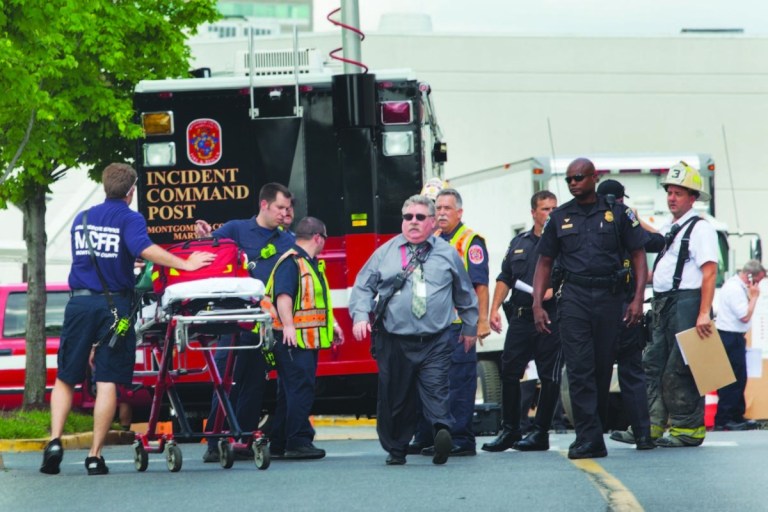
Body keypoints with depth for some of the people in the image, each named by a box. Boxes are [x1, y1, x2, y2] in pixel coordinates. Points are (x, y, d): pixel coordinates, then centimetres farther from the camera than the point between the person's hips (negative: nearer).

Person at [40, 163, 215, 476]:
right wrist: (185, 264, -20)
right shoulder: (129, 218, -2)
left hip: (79, 302, 4)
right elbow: (143, 248, -21)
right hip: (114, 305, -4)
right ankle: (95, 456, -4)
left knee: (65, 379, 12)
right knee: (107, 382, -1)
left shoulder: (82, 219, 15)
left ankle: (55, 441, -6)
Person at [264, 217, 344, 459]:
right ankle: (298, 442, -13)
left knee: (290, 390, 13)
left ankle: (280, 442, 18)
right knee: (300, 388, -13)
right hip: (293, 339, -11)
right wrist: (287, 325, -33)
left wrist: (332, 324, 31)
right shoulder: (290, 262, -13)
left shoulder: (313, 264, 21)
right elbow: (283, 295, -24)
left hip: (309, 338, 11)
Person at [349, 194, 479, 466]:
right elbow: (363, 287, 11)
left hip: (436, 341, -1)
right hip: (394, 340, 1)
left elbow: (465, 294, 22)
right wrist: (361, 315, -5)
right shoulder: (385, 253, 9)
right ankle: (395, 449, 13)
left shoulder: (448, 254, 11)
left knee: (436, 389, -18)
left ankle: (442, 431, -35)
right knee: (395, 397, 4)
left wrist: (470, 328, 26)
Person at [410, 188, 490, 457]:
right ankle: (424, 438, 17)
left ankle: (461, 439, -3)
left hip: (459, 324, -7)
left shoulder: (470, 241, -4)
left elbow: (480, 283, -10)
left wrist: (482, 320, -16)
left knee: (459, 382, -6)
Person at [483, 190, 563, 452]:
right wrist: (494, 309, 8)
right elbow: (504, 279, 19)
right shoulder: (519, 243, 17)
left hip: (551, 319, -5)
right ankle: (510, 431, 9)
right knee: (509, 372, 1)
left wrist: (553, 290, -19)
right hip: (520, 317, 5)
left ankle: (540, 432, 5)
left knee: (549, 377, -1)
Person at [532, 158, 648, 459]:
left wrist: (638, 298, -6)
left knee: (603, 367, 4)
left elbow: (638, 255, 5)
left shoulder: (618, 213, 6)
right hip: (574, 296, 0)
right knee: (579, 369, -10)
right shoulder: (560, 218, 12)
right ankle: (590, 438, -14)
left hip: (609, 297, 0)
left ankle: (593, 431, 15)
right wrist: (537, 304, 4)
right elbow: (545, 262, 15)